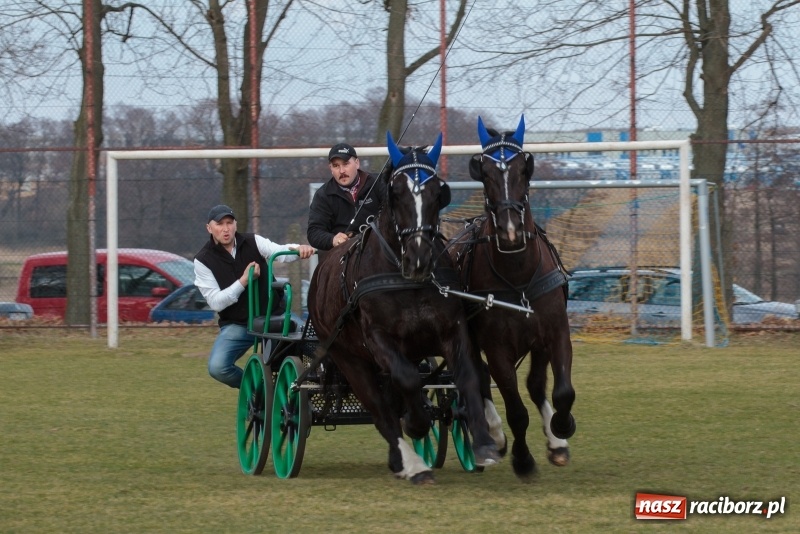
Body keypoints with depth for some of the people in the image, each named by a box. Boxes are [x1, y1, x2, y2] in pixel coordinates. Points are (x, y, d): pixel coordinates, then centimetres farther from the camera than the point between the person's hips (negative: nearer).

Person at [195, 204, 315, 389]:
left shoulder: (253, 242, 0)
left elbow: (279, 251, -17)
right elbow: (215, 302, -12)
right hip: (236, 325, -1)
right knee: (217, 367, -24)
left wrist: (299, 249, -40)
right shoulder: (204, 260, -6)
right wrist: (243, 281, -25)